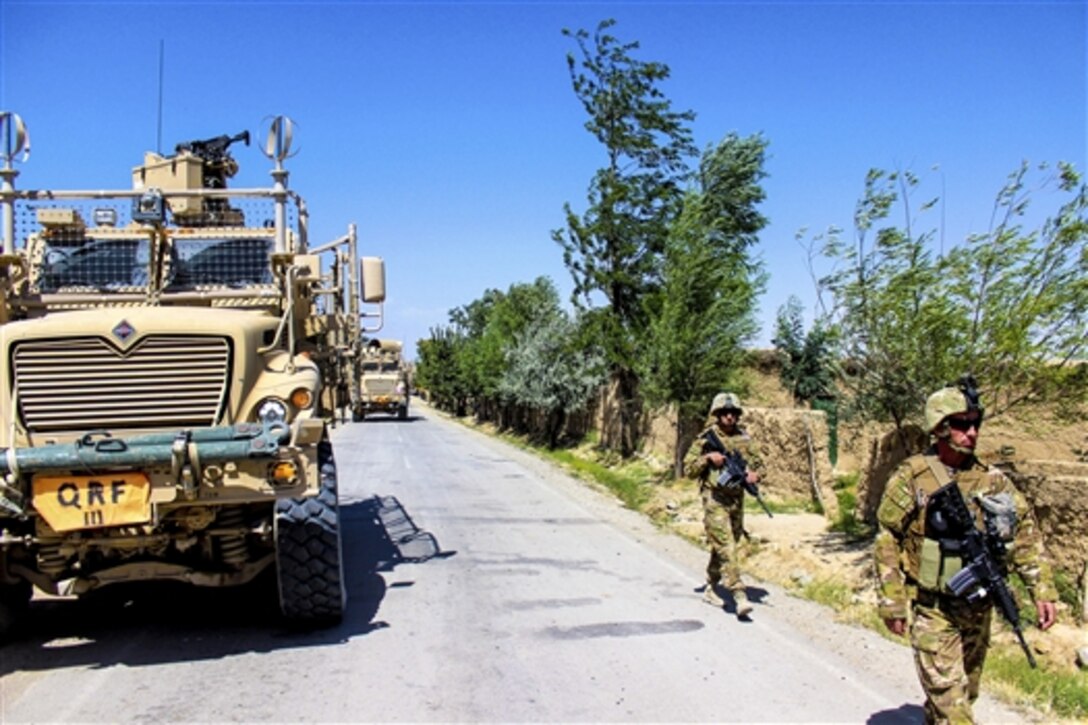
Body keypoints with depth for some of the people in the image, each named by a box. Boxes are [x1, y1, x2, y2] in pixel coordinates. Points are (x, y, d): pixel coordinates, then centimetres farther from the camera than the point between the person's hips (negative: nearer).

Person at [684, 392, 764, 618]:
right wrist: (708, 458, -17)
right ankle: (739, 596, -16)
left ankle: (710, 589, 31)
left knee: (725, 546, 14)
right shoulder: (706, 438, -4)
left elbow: (758, 462, 14)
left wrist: (754, 474, -8)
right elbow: (688, 468, -2)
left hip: (737, 499, 5)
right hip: (715, 499, -5)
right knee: (726, 548, -12)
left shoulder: (744, 438, 7)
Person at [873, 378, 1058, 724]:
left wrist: (1043, 590, -2)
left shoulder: (993, 480, 1)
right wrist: (892, 601, -10)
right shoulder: (912, 478, -10)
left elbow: (1025, 534, 6)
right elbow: (887, 541, -8)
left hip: (979, 610, 5)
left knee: (965, 694, 18)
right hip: (932, 611, -5)